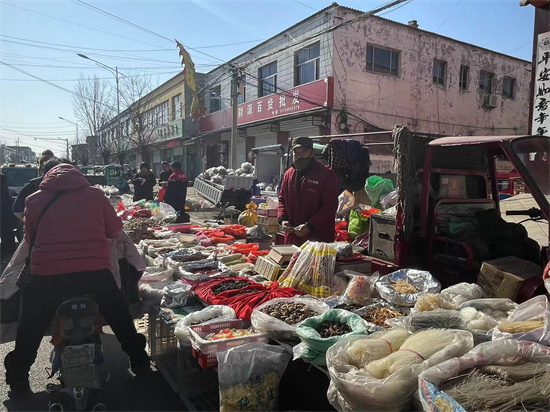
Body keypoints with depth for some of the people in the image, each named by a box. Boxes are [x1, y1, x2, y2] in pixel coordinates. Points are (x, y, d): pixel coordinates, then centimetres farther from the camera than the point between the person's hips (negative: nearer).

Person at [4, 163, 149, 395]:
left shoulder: (34, 200, 9)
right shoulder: (95, 195, 6)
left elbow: (29, 238, 18)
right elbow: (115, 229, 10)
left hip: (47, 275, 1)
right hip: (95, 271, 0)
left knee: (30, 329, 26)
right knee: (120, 319, 22)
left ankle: (17, 378, 38)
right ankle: (139, 362, 33)